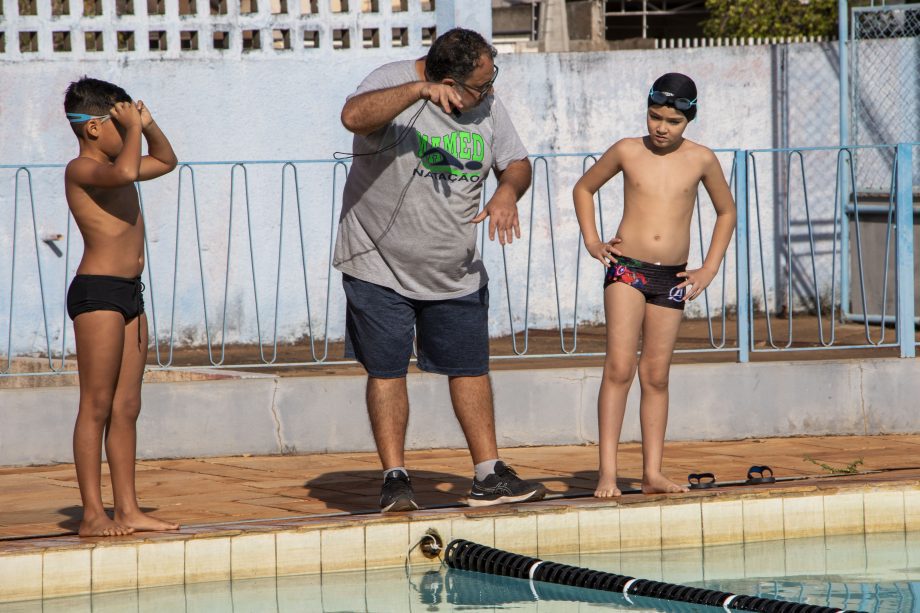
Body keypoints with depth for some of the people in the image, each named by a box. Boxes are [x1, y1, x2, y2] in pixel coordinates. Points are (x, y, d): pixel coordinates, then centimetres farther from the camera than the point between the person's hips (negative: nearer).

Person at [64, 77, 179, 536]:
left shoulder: (111, 167, 18)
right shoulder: (81, 169, -10)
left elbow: (166, 161, 33)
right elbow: (126, 172, -31)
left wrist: (148, 126, 16)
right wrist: (133, 129, -14)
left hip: (129, 292, 9)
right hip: (97, 291, -9)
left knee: (127, 407, 8)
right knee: (97, 406, -7)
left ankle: (127, 509, 11)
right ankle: (92, 514, -6)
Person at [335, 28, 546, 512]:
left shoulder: (487, 106, 0)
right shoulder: (393, 83, -16)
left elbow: (517, 163, 7)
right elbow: (354, 117, -36)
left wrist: (507, 191, -16)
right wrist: (421, 90, -44)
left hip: (457, 272, 5)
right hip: (381, 267, -5)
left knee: (470, 369, 8)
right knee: (386, 372, -2)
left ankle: (489, 476, 14)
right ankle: (395, 479, 5)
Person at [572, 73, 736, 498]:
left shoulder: (700, 160, 2)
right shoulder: (628, 152, 0)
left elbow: (726, 212, 18)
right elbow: (583, 188, 17)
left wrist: (709, 270, 11)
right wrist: (592, 240, 5)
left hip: (671, 276, 2)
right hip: (626, 267, -2)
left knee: (656, 375, 6)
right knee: (619, 367, -13)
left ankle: (653, 473, 9)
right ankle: (607, 471, -15)